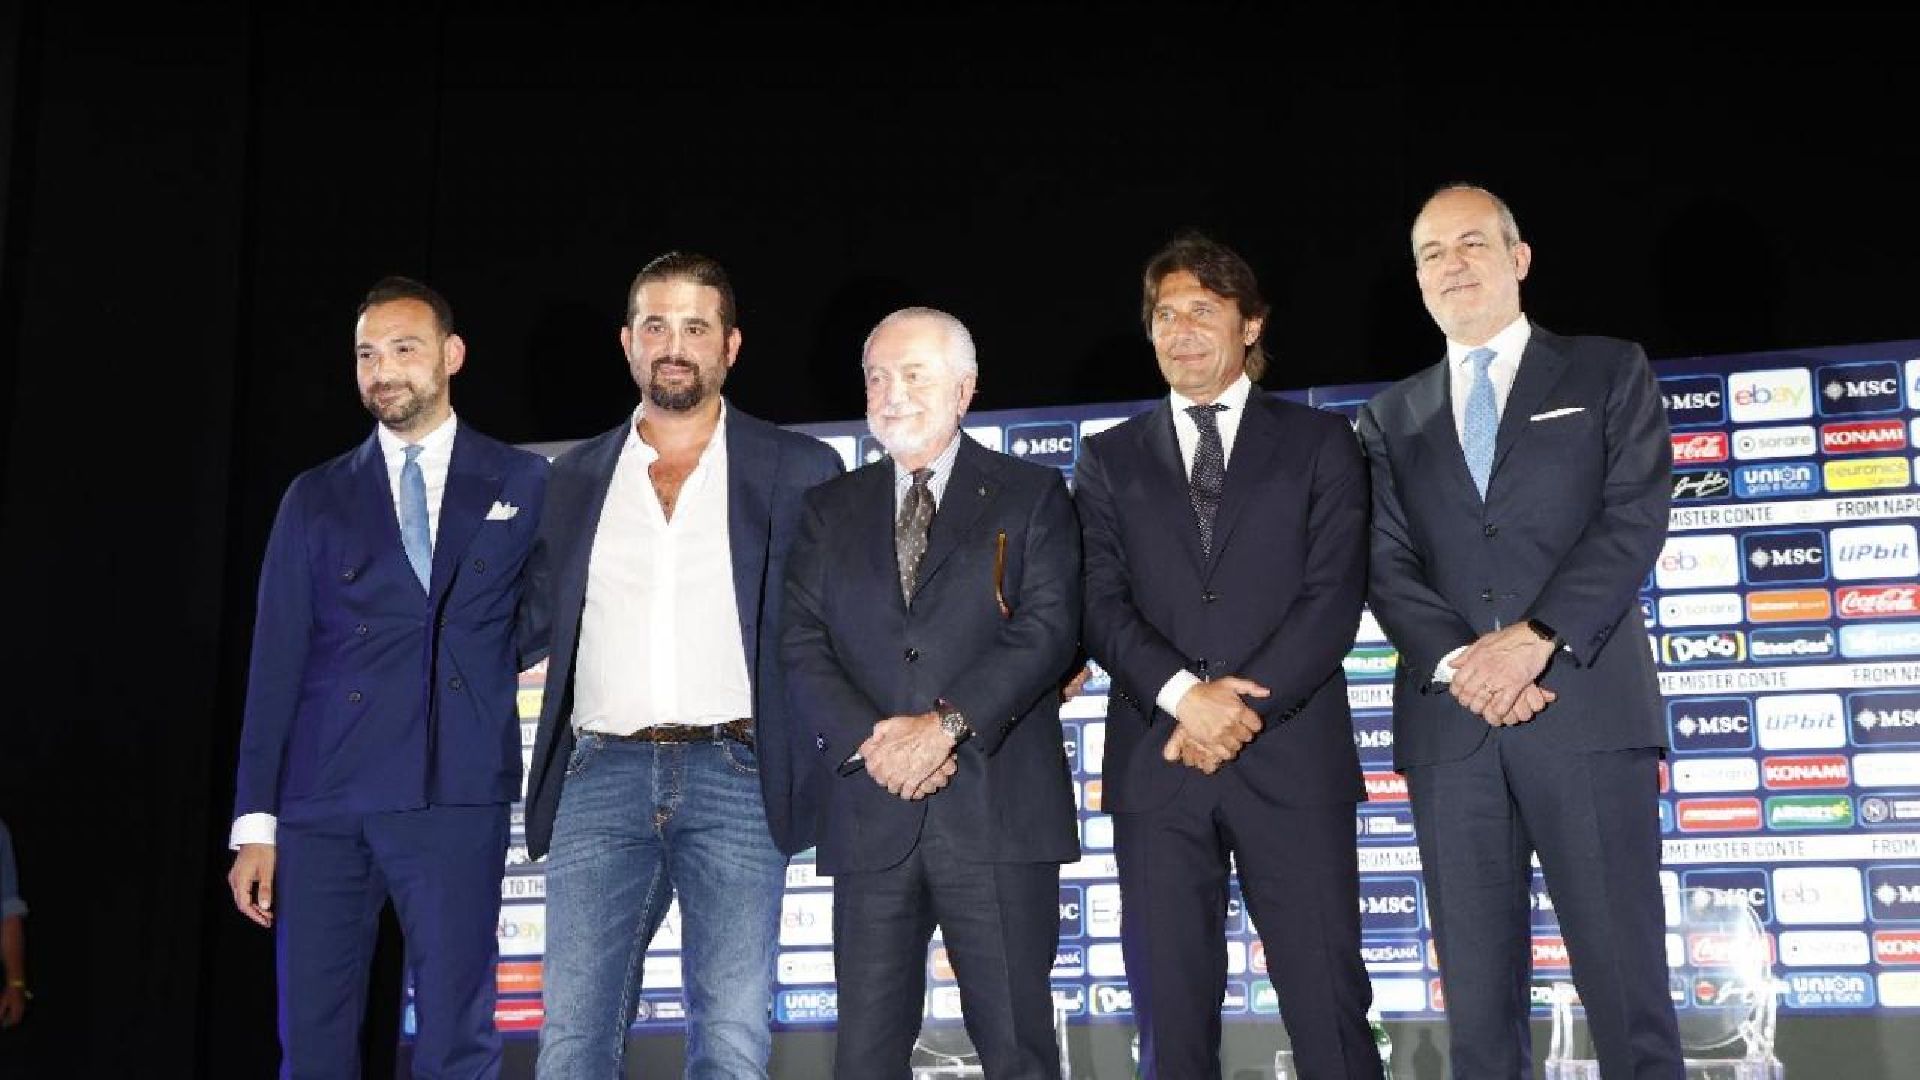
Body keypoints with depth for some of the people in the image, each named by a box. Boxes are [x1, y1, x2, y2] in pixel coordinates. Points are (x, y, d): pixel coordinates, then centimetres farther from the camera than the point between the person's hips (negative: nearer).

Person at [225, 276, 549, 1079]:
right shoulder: (316, 497, 11)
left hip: (455, 797, -2)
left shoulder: (523, 483, 8)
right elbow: (277, 663, 7)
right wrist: (255, 821, 2)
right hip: (323, 801, 2)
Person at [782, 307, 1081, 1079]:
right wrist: (866, 741, -11)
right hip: (871, 817, 3)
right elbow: (801, 644, 6)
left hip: (998, 810, -2)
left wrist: (948, 723, -17)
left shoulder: (1031, 496, 8)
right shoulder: (830, 509, 16)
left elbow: (1048, 629, -5)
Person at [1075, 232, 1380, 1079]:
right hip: (1156, 764, 2)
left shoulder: (1318, 443, 10)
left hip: (1291, 761, -1)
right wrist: (1182, 692, -13)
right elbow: (1101, 605, 4)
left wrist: (1244, 705, -12)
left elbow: (1333, 596, -1)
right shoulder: (1110, 460, 15)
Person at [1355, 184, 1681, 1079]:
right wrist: (1458, 661, -12)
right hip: (1450, 726, 3)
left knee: (1625, 982, -4)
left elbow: (1633, 518, -2)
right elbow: (1388, 565, 7)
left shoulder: (1609, 372, 11)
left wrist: (1537, 636, -15)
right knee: (1477, 999, 4)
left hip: (1587, 710, -2)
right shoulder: (1391, 418, 18)